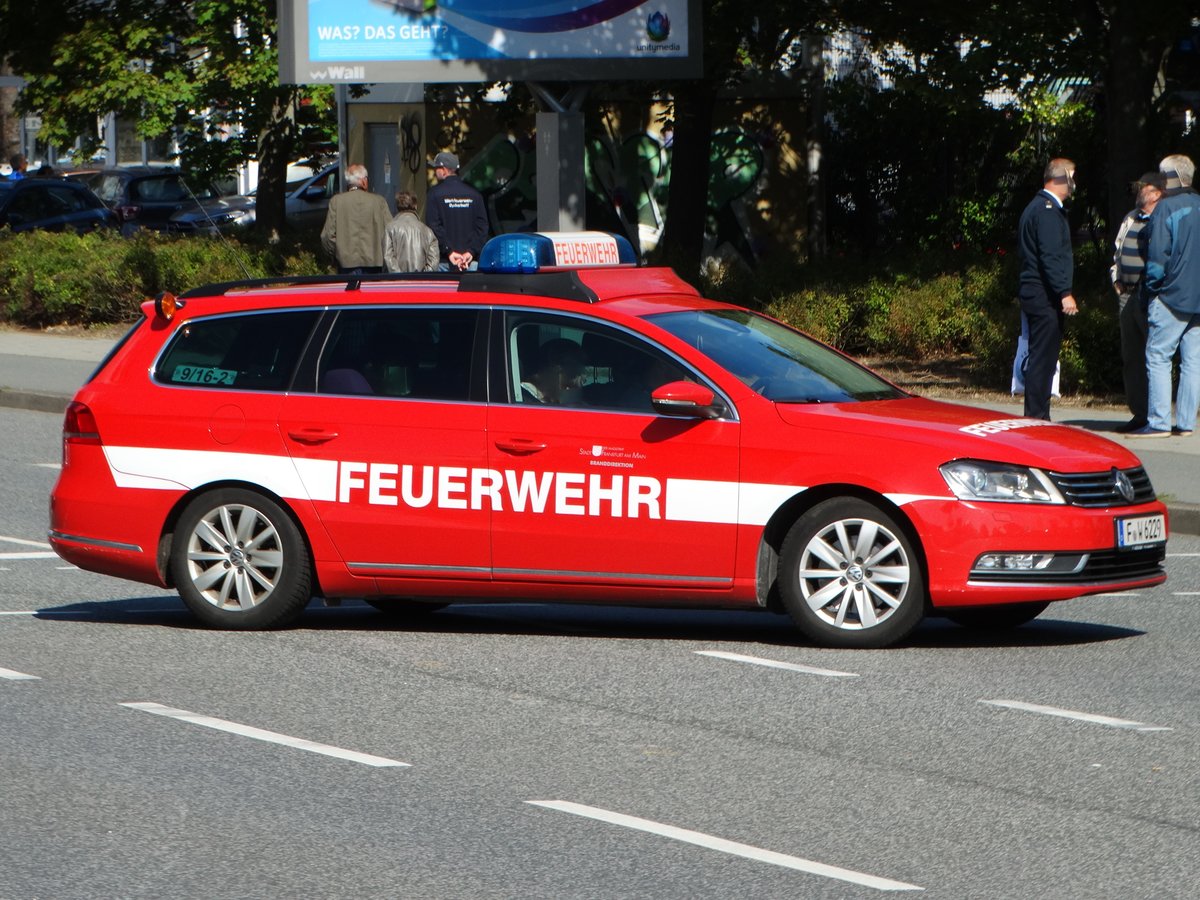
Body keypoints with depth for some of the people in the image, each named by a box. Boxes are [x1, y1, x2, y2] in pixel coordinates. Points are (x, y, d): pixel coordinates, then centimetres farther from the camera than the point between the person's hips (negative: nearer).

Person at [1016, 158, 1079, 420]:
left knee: (1042, 359, 11)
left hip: (1033, 293, 10)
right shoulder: (1048, 211, -14)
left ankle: (1038, 417, 14)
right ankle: (1036, 416, -10)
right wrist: (1065, 293, -23)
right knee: (1043, 357, -9)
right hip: (1045, 297, -10)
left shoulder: (1035, 208, 19)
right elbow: (1050, 256, -21)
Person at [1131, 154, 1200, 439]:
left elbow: (1157, 255, -14)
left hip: (1172, 297, -7)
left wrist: (1150, 285, -1)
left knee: (1158, 357, -4)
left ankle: (1158, 422, -10)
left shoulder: (1166, 208, -9)